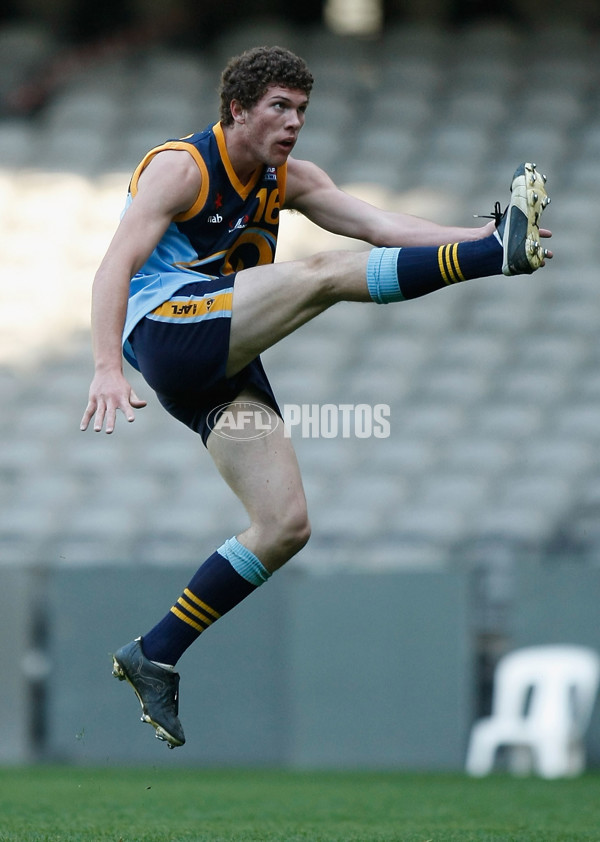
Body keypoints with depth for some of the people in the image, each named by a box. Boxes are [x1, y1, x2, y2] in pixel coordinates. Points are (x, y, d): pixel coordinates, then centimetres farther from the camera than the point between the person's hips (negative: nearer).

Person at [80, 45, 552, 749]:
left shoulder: (286, 179, 16)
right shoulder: (180, 168, -6)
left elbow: (376, 225, 4)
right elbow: (115, 268, -18)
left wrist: (474, 236, -12)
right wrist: (107, 370, -33)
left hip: (225, 368, 8)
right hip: (166, 328, -8)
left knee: (285, 526, -4)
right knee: (320, 274, -25)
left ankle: (154, 659, 1)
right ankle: (502, 252, -36)